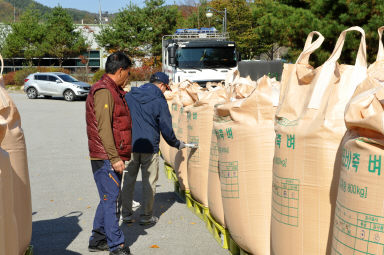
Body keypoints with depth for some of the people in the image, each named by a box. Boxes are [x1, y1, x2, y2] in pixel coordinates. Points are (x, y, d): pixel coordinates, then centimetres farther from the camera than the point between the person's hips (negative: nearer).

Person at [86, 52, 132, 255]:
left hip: (112, 156, 11)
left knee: (108, 198, 15)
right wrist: (114, 158, -23)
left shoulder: (113, 91, 19)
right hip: (106, 157, -11)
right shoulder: (104, 92, -14)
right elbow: (103, 128, -21)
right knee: (110, 199, -6)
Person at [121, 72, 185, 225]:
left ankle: (126, 214, 18)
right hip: (149, 147, -3)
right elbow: (166, 129, -5)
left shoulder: (129, 96, 6)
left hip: (129, 146, 4)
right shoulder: (159, 101, -6)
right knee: (149, 183, 8)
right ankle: (146, 216, 15)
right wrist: (177, 144, 10)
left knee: (128, 181, 12)